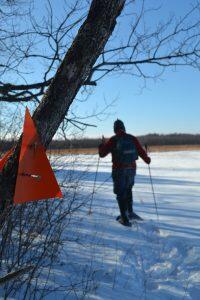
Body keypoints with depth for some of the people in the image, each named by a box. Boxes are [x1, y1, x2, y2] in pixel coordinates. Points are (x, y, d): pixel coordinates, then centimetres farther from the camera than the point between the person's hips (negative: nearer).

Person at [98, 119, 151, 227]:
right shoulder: (132, 138, 0)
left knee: (121, 193, 6)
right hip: (131, 169, 3)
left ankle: (125, 218, 3)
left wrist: (103, 144, 18)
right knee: (128, 190, 24)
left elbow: (102, 154, -1)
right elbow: (141, 152, 4)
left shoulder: (113, 140, -7)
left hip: (119, 170, -3)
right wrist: (147, 160, 23)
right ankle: (130, 212, 19)